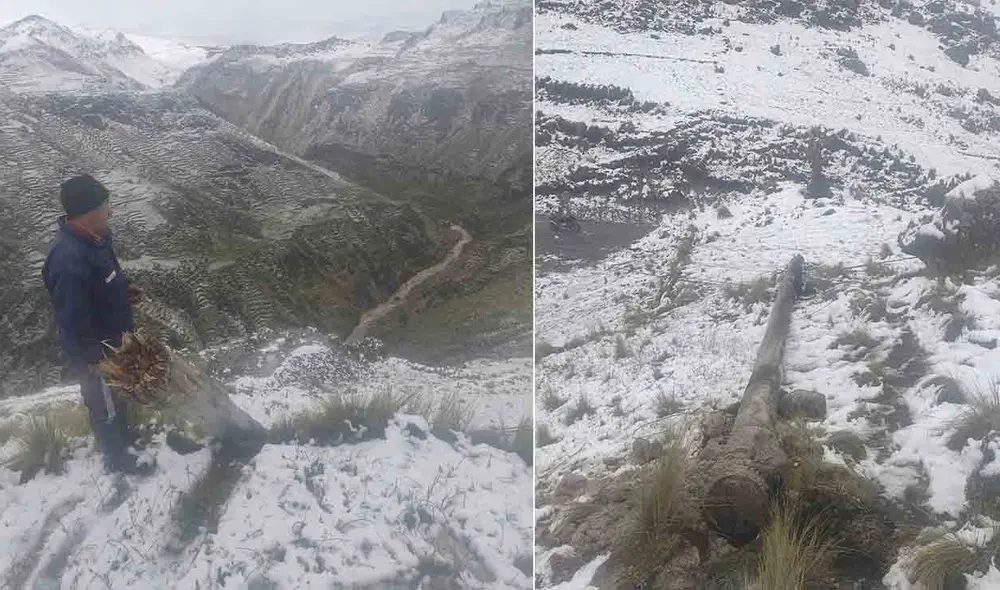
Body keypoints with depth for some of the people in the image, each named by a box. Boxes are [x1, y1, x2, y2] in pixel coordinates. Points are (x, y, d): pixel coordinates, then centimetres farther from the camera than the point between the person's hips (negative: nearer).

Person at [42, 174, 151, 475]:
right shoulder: (70, 263, -38)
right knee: (106, 407, 17)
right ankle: (117, 458, 41)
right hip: (96, 353, -8)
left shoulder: (94, 236, -8)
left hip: (114, 338, 8)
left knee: (119, 395, 31)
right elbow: (72, 322, -30)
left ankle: (123, 436, 55)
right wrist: (91, 360, -23)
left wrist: (124, 289, -1)